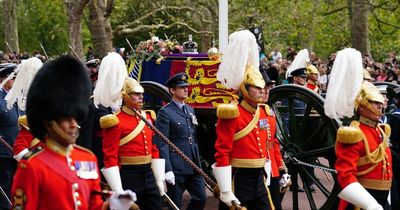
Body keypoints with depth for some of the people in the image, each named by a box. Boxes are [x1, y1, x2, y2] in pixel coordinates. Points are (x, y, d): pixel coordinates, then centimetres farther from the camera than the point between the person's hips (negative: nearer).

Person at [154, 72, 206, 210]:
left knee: (200, 198, 7)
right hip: (176, 167, -7)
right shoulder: (165, 113, -8)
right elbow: (161, 144, -13)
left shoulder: (190, 110, 14)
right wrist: (167, 169, -19)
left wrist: (198, 161, 16)